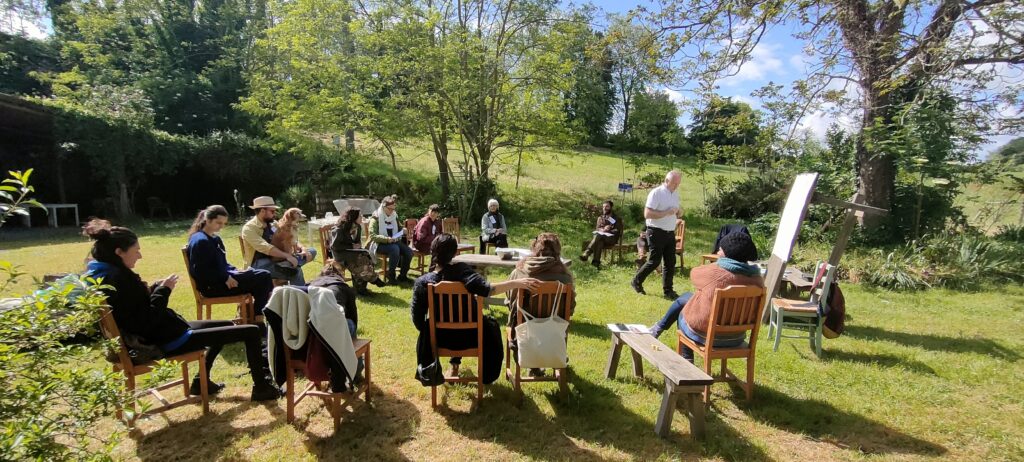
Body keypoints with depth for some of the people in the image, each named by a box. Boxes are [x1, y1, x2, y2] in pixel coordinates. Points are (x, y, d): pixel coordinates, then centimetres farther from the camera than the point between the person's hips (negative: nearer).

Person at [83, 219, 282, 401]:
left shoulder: (105, 274, 7)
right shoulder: (119, 280, -24)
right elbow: (148, 323, -27)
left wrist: (155, 288, 4)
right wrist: (163, 291, -17)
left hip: (165, 332, 11)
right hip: (169, 340, -11)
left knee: (227, 325, 30)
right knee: (251, 332, -9)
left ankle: (202, 381, 32)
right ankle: (262, 387, 7)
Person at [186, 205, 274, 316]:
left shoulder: (215, 239, 16)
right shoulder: (200, 241, -15)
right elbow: (200, 271, -20)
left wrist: (236, 271, 4)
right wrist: (225, 278, -21)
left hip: (221, 280, 10)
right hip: (212, 287, -10)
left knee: (263, 275, 7)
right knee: (263, 277, -14)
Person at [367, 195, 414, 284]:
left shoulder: (394, 216, 13)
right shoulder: (376, 217, -6)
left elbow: (400, 229, 26)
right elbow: (372, 235, -15)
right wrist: (386, 239, -28)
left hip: (394, 242, 6)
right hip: (379, 244, -6)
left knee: (408, 251, -19)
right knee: (395, 249, -35)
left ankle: (402, 276, -5)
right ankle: (391, 276, -21)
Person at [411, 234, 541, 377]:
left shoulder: (421, 282, -16)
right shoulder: (461, 271, -22)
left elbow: (417, 318, -9)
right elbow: (487, 289, -37)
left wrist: (426, 330, 12)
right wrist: (517, 283, -38)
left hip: (440, 338, 2)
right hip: (469, 336, -1)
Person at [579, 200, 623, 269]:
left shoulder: (616, 218, 10)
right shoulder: (600, 218, 22)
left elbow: (618, 231, 0)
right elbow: (596, 229, 10)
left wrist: (608, 231, -15)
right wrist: (603, 229, -12)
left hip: (611, 238, -3)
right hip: (601, 237, 3)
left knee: (598, 236, -35)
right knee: (599, 242, -36)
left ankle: (586, 254, -44)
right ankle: (596, 262, -49)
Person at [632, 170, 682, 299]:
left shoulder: (675, 194, 13)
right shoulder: (656, 193, -12)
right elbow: (647, 214, -19)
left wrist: (679, 212, -1)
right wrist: (666, 212, -23)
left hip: (670, 233, 7)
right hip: (657, 232, -7)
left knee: (670, 263, 6)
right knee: (654, 261, -3)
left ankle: (668, 291, 15)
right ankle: (636, 281, 17)